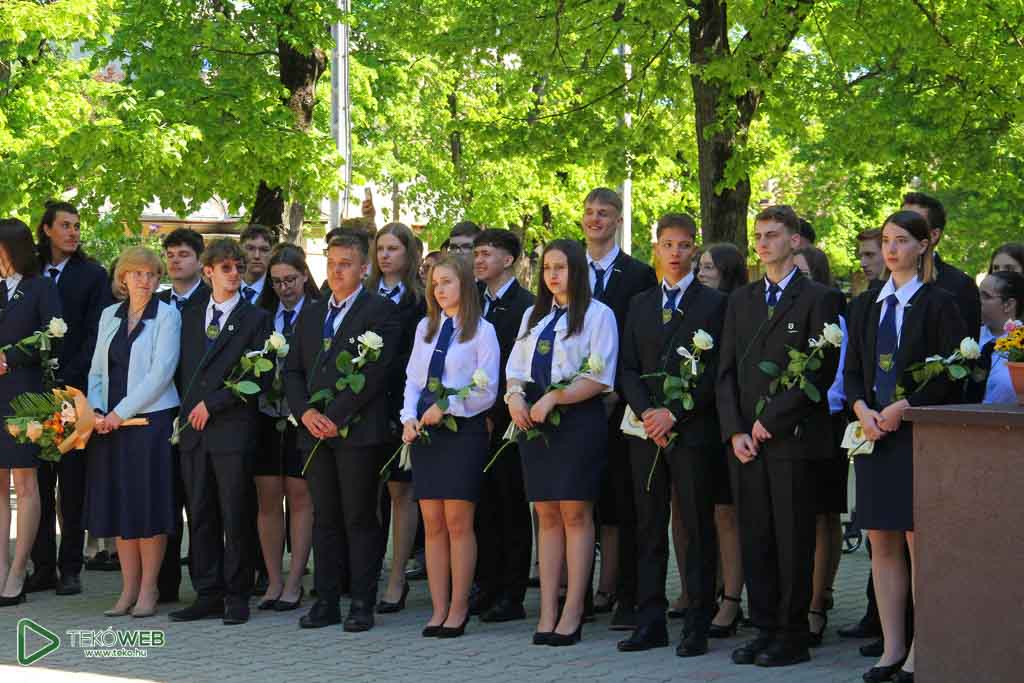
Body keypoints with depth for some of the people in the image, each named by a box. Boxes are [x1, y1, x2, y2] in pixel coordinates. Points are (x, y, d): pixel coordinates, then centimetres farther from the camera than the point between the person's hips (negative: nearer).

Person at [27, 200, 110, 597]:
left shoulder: (92, 275, 2)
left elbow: (96, 334, -5)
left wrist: (68, 381, -13)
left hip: (73, 390, -3)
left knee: (72, 485, 0)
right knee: (37, 483, 5)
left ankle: (70, 568, 5)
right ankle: (43, 567, 10)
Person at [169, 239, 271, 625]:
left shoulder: (255, 319, 2)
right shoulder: (190, 317, 16)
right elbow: (182, 370, 20)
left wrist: (212, 404, -10)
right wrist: (185, 411, 8)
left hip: (233, 430, -4)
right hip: (193, 431, 4)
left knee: (235, 517, -2)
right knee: (200, 516, 5)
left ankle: (237, 597, 3)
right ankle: (207, 595, 10)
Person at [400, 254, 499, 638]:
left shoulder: (482, 331, -2)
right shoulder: (425, 328, 15)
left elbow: (486, 390, -6)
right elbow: (413, 379, 15)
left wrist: (446, 407, -13)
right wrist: (409, 417, 0)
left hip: (463, 430, -5)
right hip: (425, 431, 5)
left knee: (458, 521, -5)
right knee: (433, 523, 4)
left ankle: (458, 608, 2)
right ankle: (439, 609, 7)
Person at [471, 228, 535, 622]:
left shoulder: (526, 306, -7)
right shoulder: (474, 304, 16)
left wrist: (495, 415, -12)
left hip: (507, 423, -6)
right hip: (477, 422, 7)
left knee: (512, 511, -1)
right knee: (483, 509, 8)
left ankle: (511, 597, 2)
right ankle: (487, 591, 13)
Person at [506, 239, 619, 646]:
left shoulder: (597, 315, -1)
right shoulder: (533, 315, 19)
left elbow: (599, 378, -9)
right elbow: (515, 368, 17)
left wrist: (553, 398, -18)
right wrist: (515, 396, -5)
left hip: (578, 418, -6)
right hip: (533, 420, 6)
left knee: (575, 512, -5)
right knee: (547, 515, 5)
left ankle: (573, 612, -3)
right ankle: (547, 612, 5)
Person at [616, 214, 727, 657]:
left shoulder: (714, 304, 1)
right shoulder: (640, 305, 15)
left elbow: (715, 370, -6)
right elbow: (628, 367, 11)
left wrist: (674, 414, -13)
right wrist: (645, 412, -6)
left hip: (694, 429, -4)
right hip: (647, 431, 4)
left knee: (698, 528, -1)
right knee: (649, 528, 6)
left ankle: (697, 625, 2)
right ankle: (650, 622, 10)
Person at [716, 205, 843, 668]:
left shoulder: (818, 299, 0)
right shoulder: (741, 300, 17)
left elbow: (822, 371, -8)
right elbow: (727, 370, 13)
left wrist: (772, 420, -11)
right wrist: (735, 431, 0)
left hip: (794, 438, -5)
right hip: (745, 438, 5)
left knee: (794, 540, -2)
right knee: (754, 539, 5)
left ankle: (793, 637, 3)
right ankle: (764, 629, 12)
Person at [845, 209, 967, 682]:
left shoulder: (938, 303, -3)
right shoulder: (870, 306, 14)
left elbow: (951, 373, -9)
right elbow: (852, 369, 14)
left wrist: (904, 406, -16)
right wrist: (862, 409, -5)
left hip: (920, 432, -5)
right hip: (874, 431, 5)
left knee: (919, 540, -5)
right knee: (882, 542, 5)